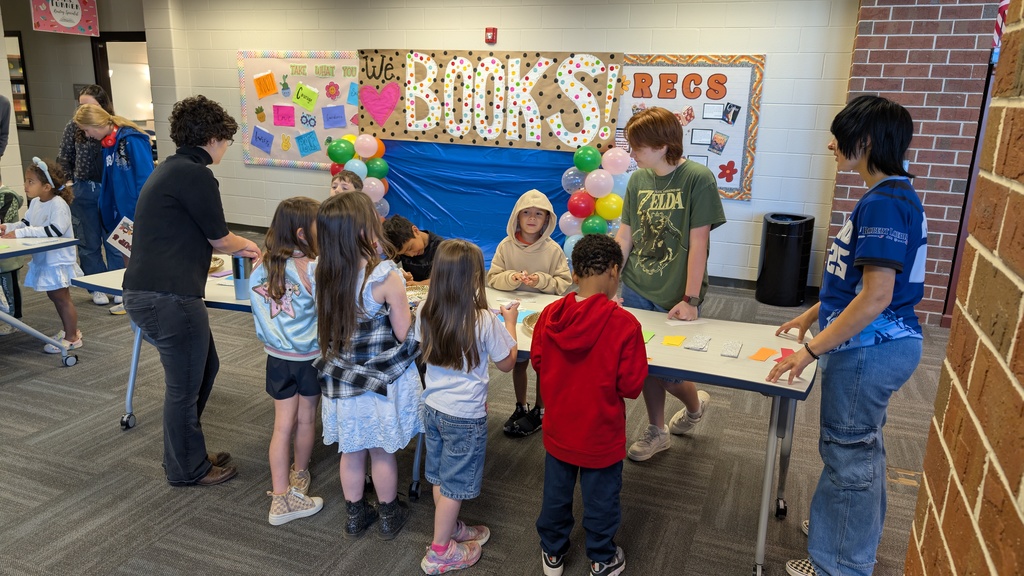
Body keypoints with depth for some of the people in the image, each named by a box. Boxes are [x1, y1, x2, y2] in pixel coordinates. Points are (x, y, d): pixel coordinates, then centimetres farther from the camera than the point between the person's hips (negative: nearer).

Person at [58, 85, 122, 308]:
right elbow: (64, 159, 8)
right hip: (83, 191, 2)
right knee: (89, 243, 9)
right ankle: (98, 288, 20)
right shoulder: (73, 127, 0)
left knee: (113, 240, 6)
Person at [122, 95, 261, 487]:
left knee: (204, 367, 22)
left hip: (148, 291, 10)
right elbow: (220, 239, -6)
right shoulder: (194, 174, -15)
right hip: (168, 297, -10)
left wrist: (237, 248, 30)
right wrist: (246, 245, 15)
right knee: (185, 385, 5)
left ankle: (185, 454, 36)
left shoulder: (172, 169, 16)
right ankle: (187, 470, 23)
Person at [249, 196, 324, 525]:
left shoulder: (261, 267, -6)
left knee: (283, 424, 9)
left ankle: (281, 497, 12)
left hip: (277, 357, 4)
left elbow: (259, 307, 4)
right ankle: (299, 474, 40)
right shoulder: (312, 270, -22)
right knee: (305, 420, 18)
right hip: (309, 357, -4)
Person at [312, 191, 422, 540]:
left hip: (342, 379, 4)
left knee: (351, 452, 20)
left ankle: (355, 516, 38)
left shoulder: (324, 273, -9)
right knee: (382, 453, 15)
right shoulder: (385, 275, -25)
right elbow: (404, 333, -18)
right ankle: (389, 517, 35)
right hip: (383, 380, -4)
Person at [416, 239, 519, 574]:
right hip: (465, 415, -6)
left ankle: (451, 529, 44)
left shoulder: (425, 312, -8)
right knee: (454, 483, 11)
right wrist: (510, 323, 3)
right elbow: (507, 363, -9)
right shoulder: (485, 321, -24)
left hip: (433, 406, 6)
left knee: (441, 478, 22)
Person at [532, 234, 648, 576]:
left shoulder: (550, 314, -14)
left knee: (556, 493, 23)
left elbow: (537, 362, 1)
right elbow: (631, 386, -18)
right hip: (600, 435, -3)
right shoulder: (624, 324, -25)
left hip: (559, 429, 3)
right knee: (601, 499, 18)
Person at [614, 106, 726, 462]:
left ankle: (695, 403, 35)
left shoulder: (698, 179, -12)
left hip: (676, 298, -5)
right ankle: (656, 432, 31)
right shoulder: (638, 179, 4)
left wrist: (690, 299, -15)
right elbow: (624, 236, 7)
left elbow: (698, 243, -14)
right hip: (636, 291, 5)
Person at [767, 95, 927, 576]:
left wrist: (812, 349, -23)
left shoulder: (884, 203, -22)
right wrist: (811, 315, 21)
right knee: (862, 447, 23)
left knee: (849, 455, 4)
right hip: (878, 345, 10)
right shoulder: (894, 196, 9)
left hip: (867, 348, -10)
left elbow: (876, 296, -26)